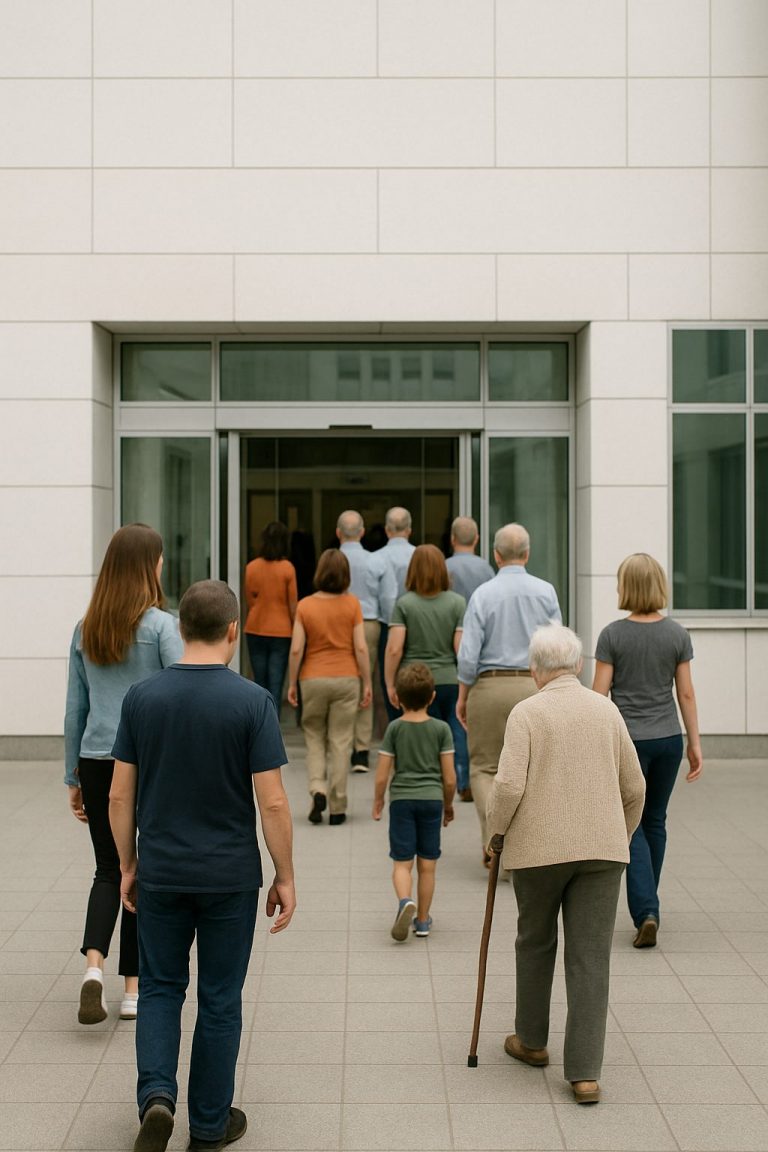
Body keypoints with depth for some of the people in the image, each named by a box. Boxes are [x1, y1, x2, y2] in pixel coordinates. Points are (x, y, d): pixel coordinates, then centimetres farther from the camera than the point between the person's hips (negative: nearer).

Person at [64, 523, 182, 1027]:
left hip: (98, 763, 3)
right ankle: (134, 987, 16)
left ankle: (94, 963, -8)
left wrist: (73, 778, 15)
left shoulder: (86, 629, 5)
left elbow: (75, 710, 9)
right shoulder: (162, 626, -8)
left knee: (109, 870, 14)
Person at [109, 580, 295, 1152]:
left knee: (160, 987, 18)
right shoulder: (252, 701, -13)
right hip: (230, 875, -2)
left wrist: (128, 864, 13)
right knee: (220, 998, 12)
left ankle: (156, 1095, -1)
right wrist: (286, 876, -2)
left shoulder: (142, 697, -4)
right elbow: (272, 803, -13)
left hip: (160, 873, 2)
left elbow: (120, 794, 0)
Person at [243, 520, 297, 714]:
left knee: (260, 684, 14)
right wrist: (295, 629, 5)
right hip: (281, 631, -3)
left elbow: (249, 600, 5)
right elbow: (293, 604, -6)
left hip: (255, 630, 3)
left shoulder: (252, 567, -2)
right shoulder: (287, 568, -10)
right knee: (276, 686, -2)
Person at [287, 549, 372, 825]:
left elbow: (296, 650, -5)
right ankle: (337, 808, 7)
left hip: (313, 679, 0)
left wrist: (291, 683, 5)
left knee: (314, 738, 15)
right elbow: (361, 648, -6)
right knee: (340, 742, 5)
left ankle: (318, 789, -5)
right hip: (346, 679, 0)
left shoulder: (305, 606, -3)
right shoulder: (352, 604, -3)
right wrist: (367, 683, 2)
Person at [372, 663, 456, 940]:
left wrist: (377, 803, 12)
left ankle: (405, 901, -23)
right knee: (427, 865, 9)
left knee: (402, 862, 3)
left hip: (401, 799, -1)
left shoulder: (394, 728, -3)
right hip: (432, 799, 1)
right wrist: (448, 805, 14)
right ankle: (422, 919, 17)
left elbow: (382, 775, -3)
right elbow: (449, 778, -2)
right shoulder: (441, 729, -2)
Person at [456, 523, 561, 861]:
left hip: (490, 685, -2)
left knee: (484, 767, 9)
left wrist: (462, 697, 3)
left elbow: (468, 654, -8)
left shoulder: (483, 593, -6)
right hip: (535, 685, 2)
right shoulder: (546, 592, 0)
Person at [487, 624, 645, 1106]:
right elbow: (634, 787, 9)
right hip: (602, 848, 2)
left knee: (535, 941, 18)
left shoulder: (527, 712, -5)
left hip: (539, 847, -2)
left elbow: (509, 786, -15)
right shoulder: (607, 710, 6)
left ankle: (532, 1040, 34)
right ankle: (585, 1073, 3)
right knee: (591, 958, 4)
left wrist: (496, 832, 2)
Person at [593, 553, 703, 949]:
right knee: (655, 820, 18)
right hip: (667, 738, 3)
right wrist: (694, 742, 8)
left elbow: (599, 693, -9)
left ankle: (645, 911, -11)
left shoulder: (612, 635, -10)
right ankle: (646, 905, 30)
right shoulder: (677, 634, -2)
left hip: (626, 739, -3)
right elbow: (686, 693, 1)